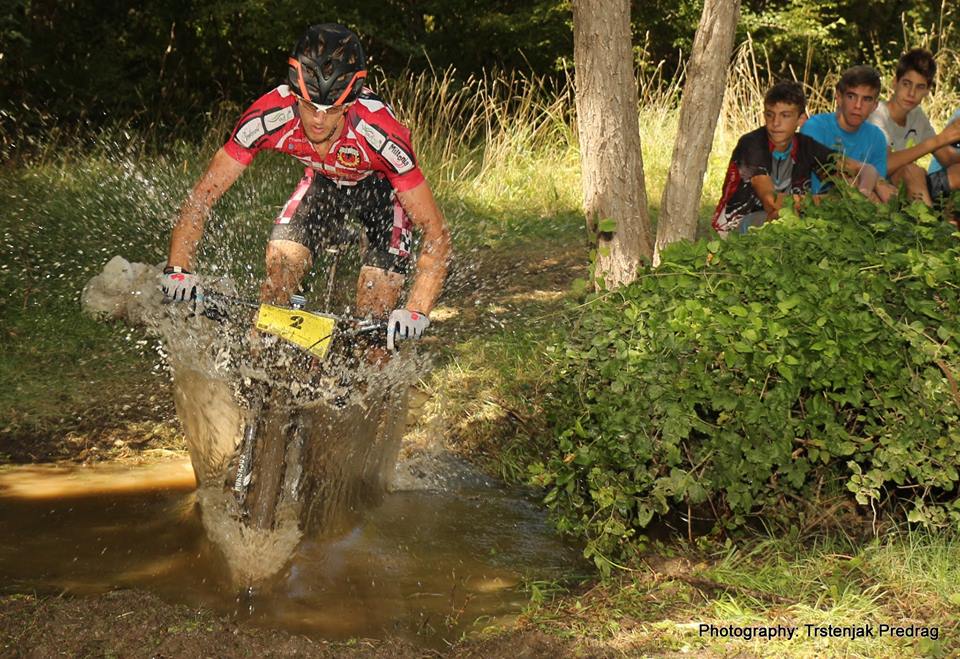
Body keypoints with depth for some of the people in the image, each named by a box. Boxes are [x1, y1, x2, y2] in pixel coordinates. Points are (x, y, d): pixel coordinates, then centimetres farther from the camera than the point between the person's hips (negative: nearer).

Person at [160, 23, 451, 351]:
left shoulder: (380, 134, -40)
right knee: (280, 262, -18)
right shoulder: (269, 117, -33)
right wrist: (178, 268, -38)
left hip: (382, 185, -3)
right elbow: (204, 193, -25)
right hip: (325, 181, 3)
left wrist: (416, 310, -49)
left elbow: (436, 231, -36)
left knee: (374, 315, -14)